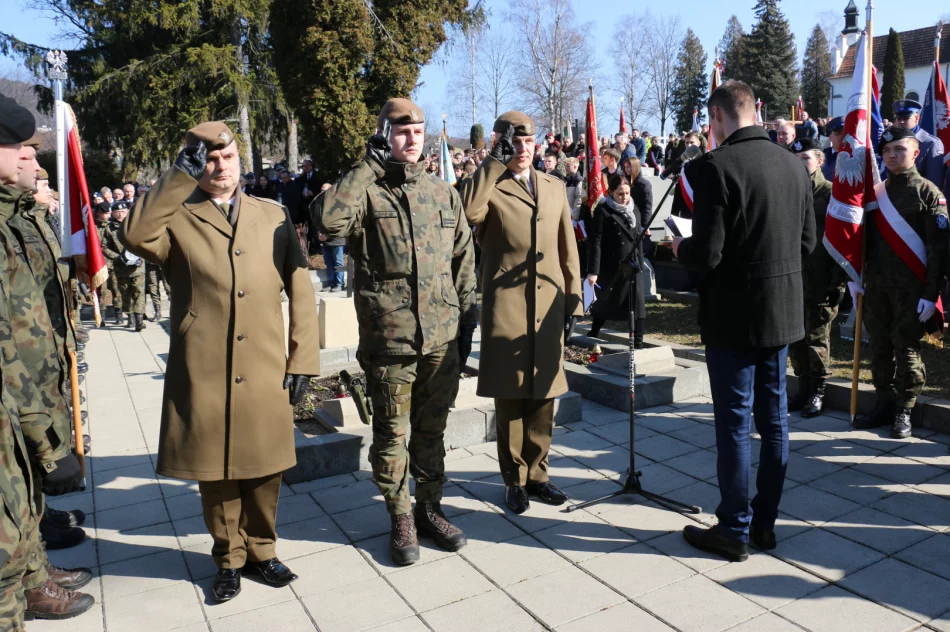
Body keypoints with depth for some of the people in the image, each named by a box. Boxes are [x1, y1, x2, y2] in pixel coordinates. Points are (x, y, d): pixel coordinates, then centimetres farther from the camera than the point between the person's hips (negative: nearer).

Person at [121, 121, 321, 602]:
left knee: (265, 468, 10)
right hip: (203, 373, -1)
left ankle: (261, 550, 33)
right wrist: (181, 175, -12)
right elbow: (135, 236, -18)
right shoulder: (177, 217, 5)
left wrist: (303, 358, 1)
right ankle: (229, 559, 30)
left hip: (265, 370, 2)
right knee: (215, 471, 9)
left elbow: (300, 288, 7)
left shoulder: (272, 215, 11)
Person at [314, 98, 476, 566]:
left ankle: (430, 509, 33)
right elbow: (327, 219, -26)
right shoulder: (366, 191, -3)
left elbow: (464, 260, 13)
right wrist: (369, 165, -16)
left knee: (432, 429, 16)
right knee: (391, 433, 9)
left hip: (442, 339, 4)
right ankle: (401, 519, 26)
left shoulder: (443, 194, 10)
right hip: (388, 339, -3)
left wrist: (466, 322, 10)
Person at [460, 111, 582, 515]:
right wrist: (496, 161, -17)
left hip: (549, 308, 4)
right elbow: (467, 210, -25)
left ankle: (536, 474, 26)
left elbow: (568, 250, 15)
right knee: (510, 398, 4)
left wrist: (573, 300, 10)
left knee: (542, 397, 10)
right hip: (505, 309, -4)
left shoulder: (554, 188, 14)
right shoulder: (489, 187, 1)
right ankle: (515, 480, 20)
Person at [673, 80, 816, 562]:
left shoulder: (714, 167, -17)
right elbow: (806, 243, 10)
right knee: (773, 417, 15)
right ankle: (765, 522, 29)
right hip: (783, 311, 7)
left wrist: (681, 248, 0)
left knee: (734, 422, 4)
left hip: (734, 315, -7)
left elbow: (706, 254, -20)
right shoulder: (793, 164, 5)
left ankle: (734, 530, 17)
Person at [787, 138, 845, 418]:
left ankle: (817, 393, 16)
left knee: (817, 338, 3)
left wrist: (839, 281, -13)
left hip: (820, 282, -5)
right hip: (791, 279, 5)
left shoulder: (831, 193, -4)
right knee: (795, 337, 9)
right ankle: (803, 389, 23)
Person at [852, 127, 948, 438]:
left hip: (910, 288, -4)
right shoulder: (876, 191, 11)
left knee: (906, 347, 1)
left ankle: (904, 411, 12)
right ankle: (883, 404, 20)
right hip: (876, 285, 4)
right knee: (880, 346, 9)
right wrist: (855, 277, 6)